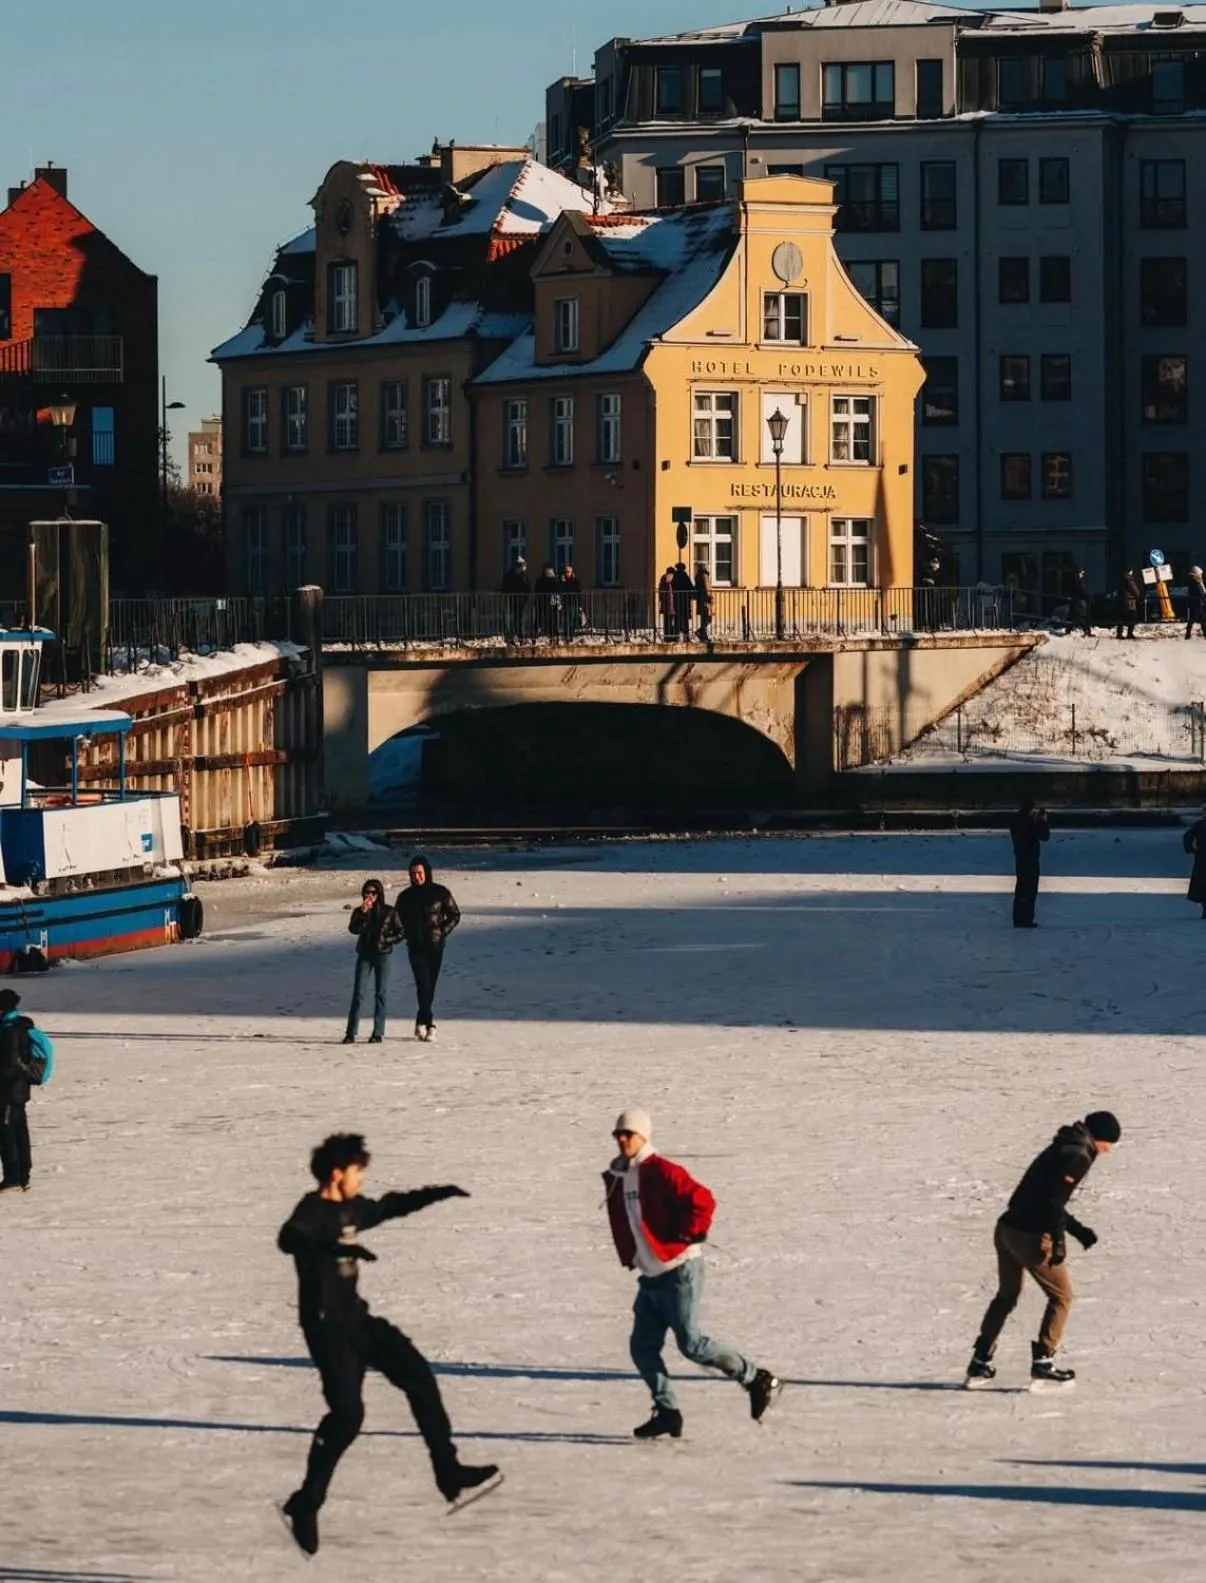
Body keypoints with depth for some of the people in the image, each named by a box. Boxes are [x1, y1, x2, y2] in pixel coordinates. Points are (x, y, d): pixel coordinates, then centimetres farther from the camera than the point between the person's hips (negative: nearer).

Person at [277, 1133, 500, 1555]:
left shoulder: (352, 1209, 8)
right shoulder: (312, 1212, -17)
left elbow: (389, 1207, 29)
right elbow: (288, 1239, -40)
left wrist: (436, 1194, 33)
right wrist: (335, 1246, -55)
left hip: (356, 1319, 9)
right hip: (326, 1326, -9)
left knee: (417, 1375, 8)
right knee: (346, 1413, -17)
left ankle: (449, 1474, 14)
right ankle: (305, 1505, -7)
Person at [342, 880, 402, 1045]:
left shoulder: (389, 912, 1)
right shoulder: (360, 912, 4)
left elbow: (399, 932, 4)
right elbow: (353, 929, -13)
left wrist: (386, 941, -9)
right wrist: (363, 913, -21)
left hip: (382, 955, -1)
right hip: (364, 955, 1)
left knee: (381, 994, 1)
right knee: (358, 993, -6)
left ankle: (378, 1033, 5)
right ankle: (351, 1033, -7)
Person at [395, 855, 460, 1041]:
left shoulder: (440, 892, 1)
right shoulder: (406, 896, 6)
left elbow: (454, 915, 7)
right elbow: (397, 919, 17)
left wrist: (442, 932, -3)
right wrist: (406, 934, 3)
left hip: (435, 946, 0)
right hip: (416, 947, 0)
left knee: (430, 986, 4)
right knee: (423, 984, -15)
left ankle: (421, 1023, 16)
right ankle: (428, 1023, -17)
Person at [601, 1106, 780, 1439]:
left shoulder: (661, 1172, -15)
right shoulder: (617, 1178, 10)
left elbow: (702, 1201, -23)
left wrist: (685, 1237, -15)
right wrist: (630, 1257, 16)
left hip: (679, 1271, -8)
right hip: (651, 1276, 8)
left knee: (691, 1343, -8)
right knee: (643, 1347, 2)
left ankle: (757, 1380, 6)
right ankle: (666, 1412, 9)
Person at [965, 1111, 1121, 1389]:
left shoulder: (1062, 1149, 18)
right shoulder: (1078, 1156, -11)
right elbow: (1054, 1200, -21)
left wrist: (1078, 1229, 23)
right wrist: (1059, 1241, -21)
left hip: (1007, 1228, 9)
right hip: (1031, 1236, -9)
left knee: (1007, 1296, 22)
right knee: (1061, 1296, 6)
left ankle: (980, 1363, 24)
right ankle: (1043, 1361, 6)